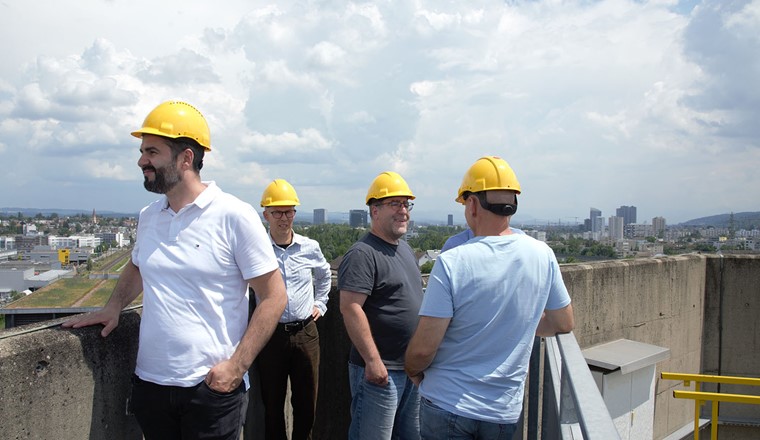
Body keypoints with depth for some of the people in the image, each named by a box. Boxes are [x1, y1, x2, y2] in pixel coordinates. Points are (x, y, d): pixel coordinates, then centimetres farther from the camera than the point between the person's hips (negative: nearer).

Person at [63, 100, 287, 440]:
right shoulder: (148, 217, 5)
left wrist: (236, 366, -14)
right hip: (149, 382, 5)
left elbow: (273, 296, -11)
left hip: (212, 387, -5)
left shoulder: (234, 216, -13)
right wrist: (113, 306, 6)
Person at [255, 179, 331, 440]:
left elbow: (324, 274, 24)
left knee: (306, 401, 12)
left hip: (306, 333, 3)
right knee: (272, 401, 10)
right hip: (270, 333, -2)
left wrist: (320, 304, 17)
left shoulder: (310, 247, 3)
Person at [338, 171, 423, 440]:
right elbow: (350, 308, -23)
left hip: (413, 367, 9)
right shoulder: (362, 254, -16)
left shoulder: (405, 249, 13)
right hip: (379, 369, -9)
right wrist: (372, 361, -23)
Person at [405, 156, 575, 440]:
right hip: (506, 411, 4)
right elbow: (563, 323, 7)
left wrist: (414, 371, 3)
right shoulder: (542, 255, -7)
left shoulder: (451, 262, -20)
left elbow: (423, 348, -18)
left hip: (447, 403, -3)